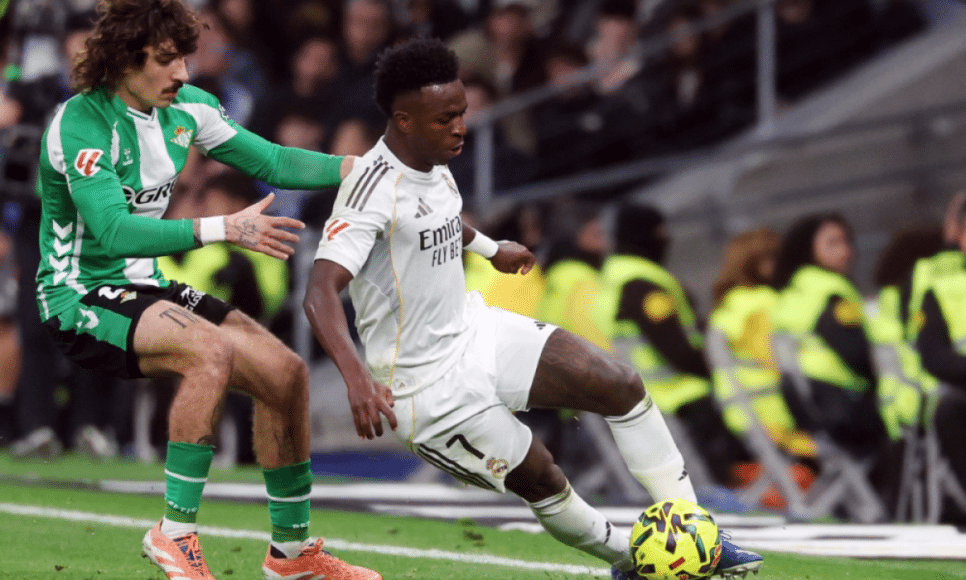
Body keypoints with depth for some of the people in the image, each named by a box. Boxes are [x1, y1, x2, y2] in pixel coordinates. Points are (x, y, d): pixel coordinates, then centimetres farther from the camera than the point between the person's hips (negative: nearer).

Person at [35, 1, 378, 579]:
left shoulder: (184, 107, 2)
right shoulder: (81, 124, -21)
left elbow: (269, 161, 9)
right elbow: (114, 231, -31)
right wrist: (225, 229, -37)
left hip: (146, 290, 8)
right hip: (81, 297, -8)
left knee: (286, 371, -3)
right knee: (210, 348, -33)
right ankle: (175, 533, -23)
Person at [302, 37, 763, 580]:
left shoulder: (433, 162, 1)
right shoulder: (375, 188, -28)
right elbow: (321, 292, -38)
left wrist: (490, 248, 44)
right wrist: (357, 377, -53)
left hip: (472, 329, 8)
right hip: (429, 385, -8)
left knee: (621, 385, -2)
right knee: (542, 480, 1)